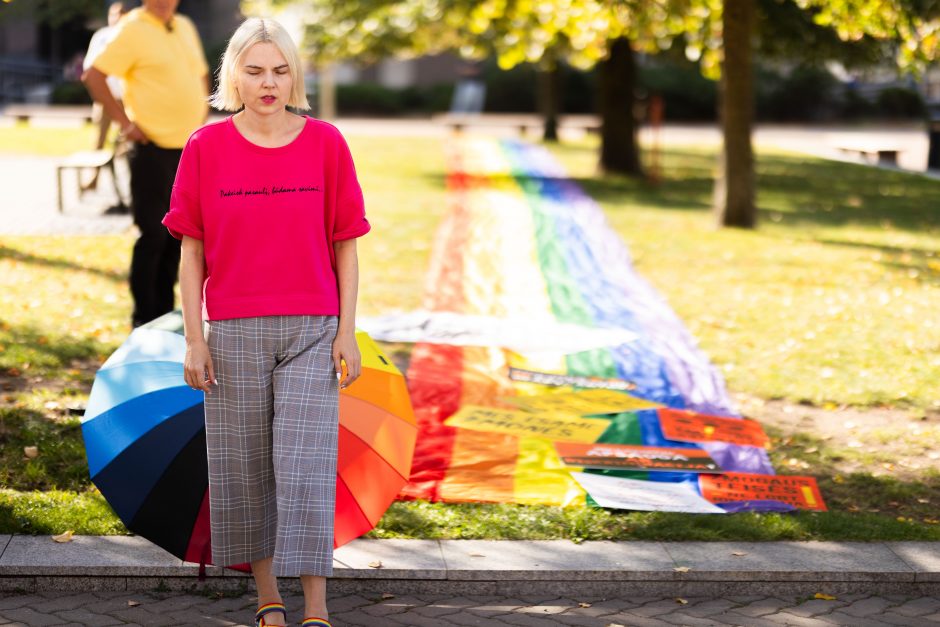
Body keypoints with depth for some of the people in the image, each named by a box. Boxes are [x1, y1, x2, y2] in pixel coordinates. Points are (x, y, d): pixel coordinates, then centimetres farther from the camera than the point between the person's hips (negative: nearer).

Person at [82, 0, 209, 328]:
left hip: (189, 149, 7)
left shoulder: (185, 27, 13)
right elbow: (94, 76, -14)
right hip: (153, 149, -7)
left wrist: (202, 118, 14)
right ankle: (144, 319, 5)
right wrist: (124, 121, -14)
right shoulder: (132, 29, -9)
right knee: (153, 234, -4)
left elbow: (200, 75, 26)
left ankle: (165, 312, 21)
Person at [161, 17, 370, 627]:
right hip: (234, 333, 1)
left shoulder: (326, 143, 1)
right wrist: (194, 339, -1)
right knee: (244, 470, 7)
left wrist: (347, 333, -1)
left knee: (305, 469, -7)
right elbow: (192, 249, 4)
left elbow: (345, 246, 4)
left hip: (310, 331, -1)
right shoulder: (207, 147, 1)